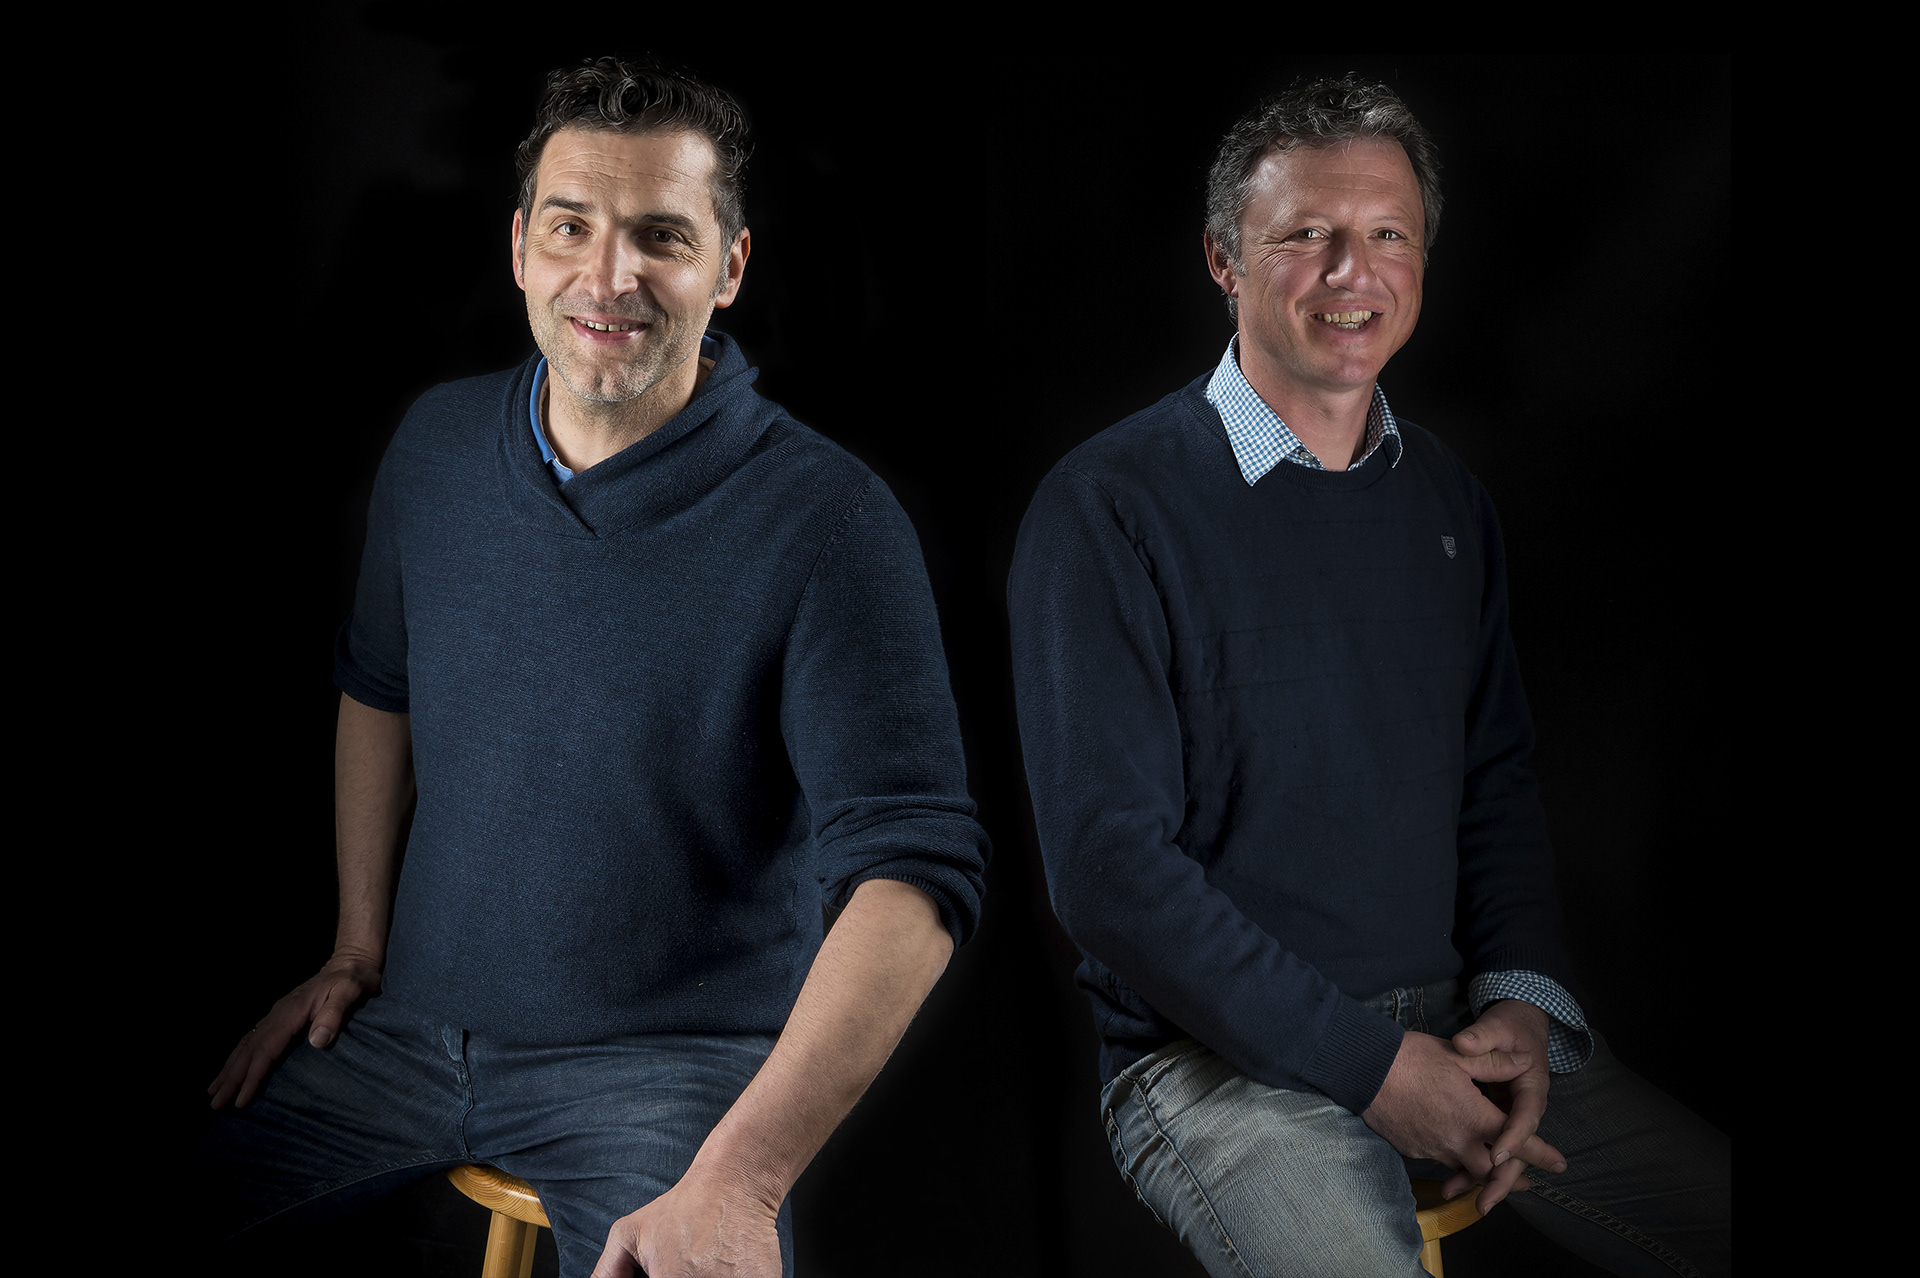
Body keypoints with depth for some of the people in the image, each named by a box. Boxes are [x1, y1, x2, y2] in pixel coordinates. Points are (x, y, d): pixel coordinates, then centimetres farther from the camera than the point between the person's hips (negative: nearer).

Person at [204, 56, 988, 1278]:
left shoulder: (827, 521, -17)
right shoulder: (440, 444, 2)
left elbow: (915, 870, -23)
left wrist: (739, 1179, -31)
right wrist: (359, 949, 14)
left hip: (677, 1058, -5)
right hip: (415, 1029, 5)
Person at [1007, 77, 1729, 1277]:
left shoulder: (1448, 499, 12)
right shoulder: (1106, 507, -9)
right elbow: (1109, 864, -13)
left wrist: (1523, 998, -3)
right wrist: (1373, 1065, -17)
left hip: (1461, 1022, 6)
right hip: (1225, 1054, -6)